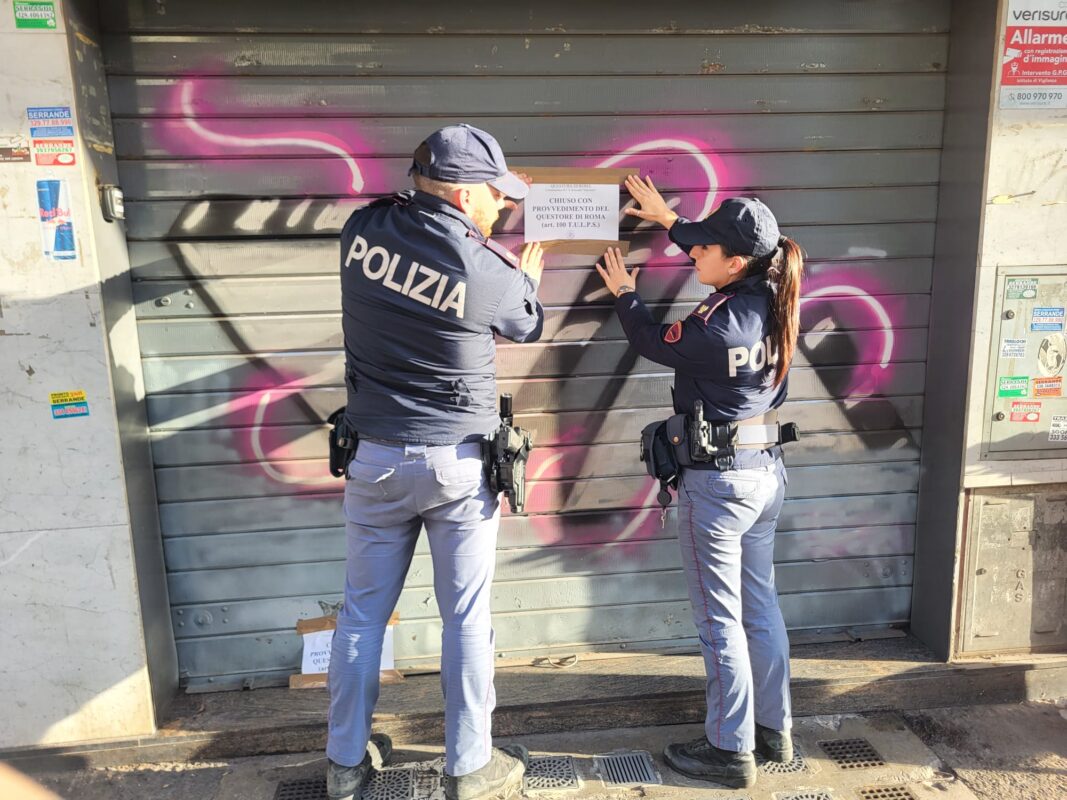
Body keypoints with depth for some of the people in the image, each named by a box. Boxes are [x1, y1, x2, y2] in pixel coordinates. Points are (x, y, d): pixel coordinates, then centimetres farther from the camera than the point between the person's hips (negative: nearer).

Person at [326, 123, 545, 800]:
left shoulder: (363, 231, -6)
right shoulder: (489, 272, -16)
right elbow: (528, 326, 5)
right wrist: (529, 279, 26)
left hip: (375, 458, 4)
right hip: (459, 464, -3)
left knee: (363, 612, 16)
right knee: (467, 619, 11)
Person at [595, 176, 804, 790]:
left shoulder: (717, 325, -23)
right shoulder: (773, 300, -1)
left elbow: (654, 343, -3)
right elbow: (723, 255, 19)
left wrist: (625, 293, 13)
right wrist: (669, 219, 26)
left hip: (716, 480, -8)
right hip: (767, 469, 8)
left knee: (721, 619, 5)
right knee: (761, 605, 19)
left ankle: (731, 751, 20)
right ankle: (774, 730, 34)